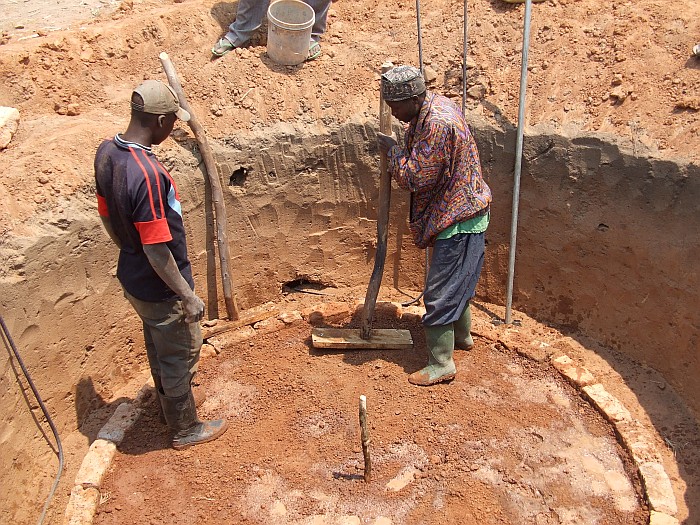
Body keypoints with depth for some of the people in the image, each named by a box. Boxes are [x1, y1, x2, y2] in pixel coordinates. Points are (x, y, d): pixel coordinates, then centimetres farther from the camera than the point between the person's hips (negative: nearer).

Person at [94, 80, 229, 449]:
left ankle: (168, 403, 53)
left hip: (132, 277, 9)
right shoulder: (147, 174, -33)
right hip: (161, 289, -9)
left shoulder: (106, 152, -5)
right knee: (180, 355, 13)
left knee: (159, 347, 29)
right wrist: (188, 296, -18)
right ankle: (185, 429, 35)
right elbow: (156, 250, -29)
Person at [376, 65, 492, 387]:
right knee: (456, 281, 24)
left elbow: (415, 178, -25)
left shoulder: (438, 123, -27)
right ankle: (461, 335, 43)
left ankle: (442, 364, 7)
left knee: (439, 293, -4)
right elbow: (422, 158, 19)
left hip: (458, 219, -10)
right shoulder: (430, 109, 6)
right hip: (458, 213, 10)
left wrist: (392, 150, -11)